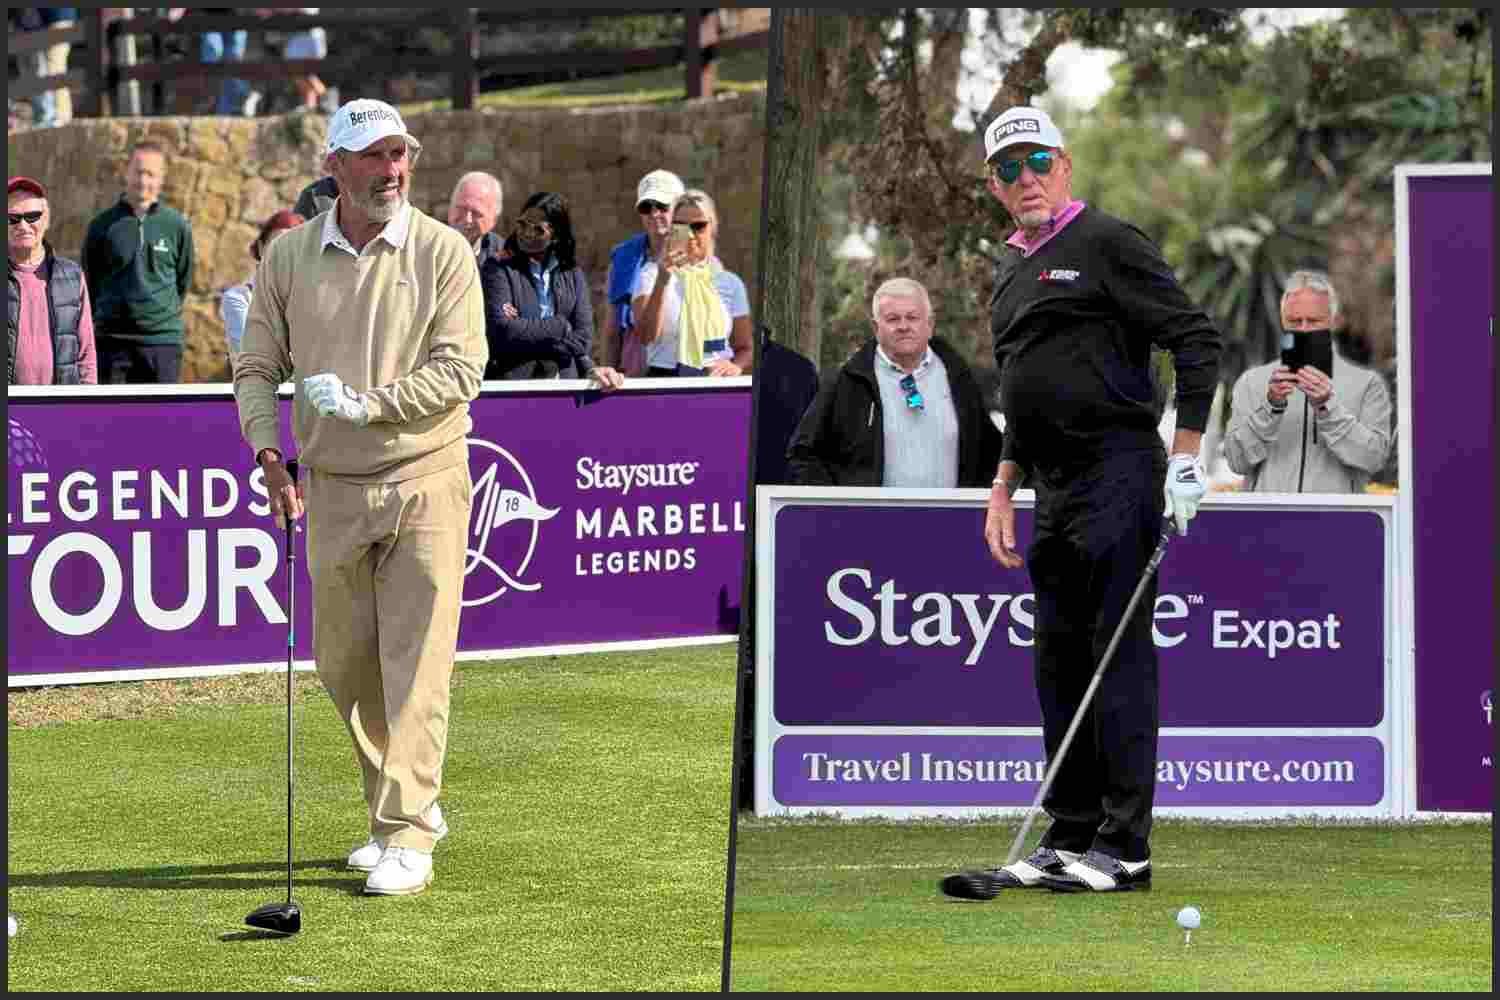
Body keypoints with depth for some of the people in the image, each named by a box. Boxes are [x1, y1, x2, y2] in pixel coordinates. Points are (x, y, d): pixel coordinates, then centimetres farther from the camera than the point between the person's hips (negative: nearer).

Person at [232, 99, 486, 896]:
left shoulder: (444, 252, -4)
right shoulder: (288, 257, 5)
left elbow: (461, 369, -10)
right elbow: (256, 365, 8)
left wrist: (369, 403, -19)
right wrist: (268, 454, -7)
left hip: (425, 481, -4)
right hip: (332, 490, 4)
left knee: (415, 664, -8)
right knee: (344, 665, 9)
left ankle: (407, 837, -9)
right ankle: (406, 802, 27)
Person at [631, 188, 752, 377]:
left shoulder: (729, 282, 11)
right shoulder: (652, 273, 5)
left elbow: (746, 348, 17)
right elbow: (645, 336, -10)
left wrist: (736, 366, -6)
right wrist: (662, 281, -21)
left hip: (716, 380, 1)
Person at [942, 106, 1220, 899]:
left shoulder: (1106, 243, -6)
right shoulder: (1011, 270, 20)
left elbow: (1196, 341, -10)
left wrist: (1185, 457, -15)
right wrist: (1003, 487, 20)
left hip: (1117, 476, -9)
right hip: (1055, 490, 9)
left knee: (1118, 655, -9)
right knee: (1060, 661, 10)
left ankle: (1123, 847, -8)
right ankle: (1071, 837, 16)